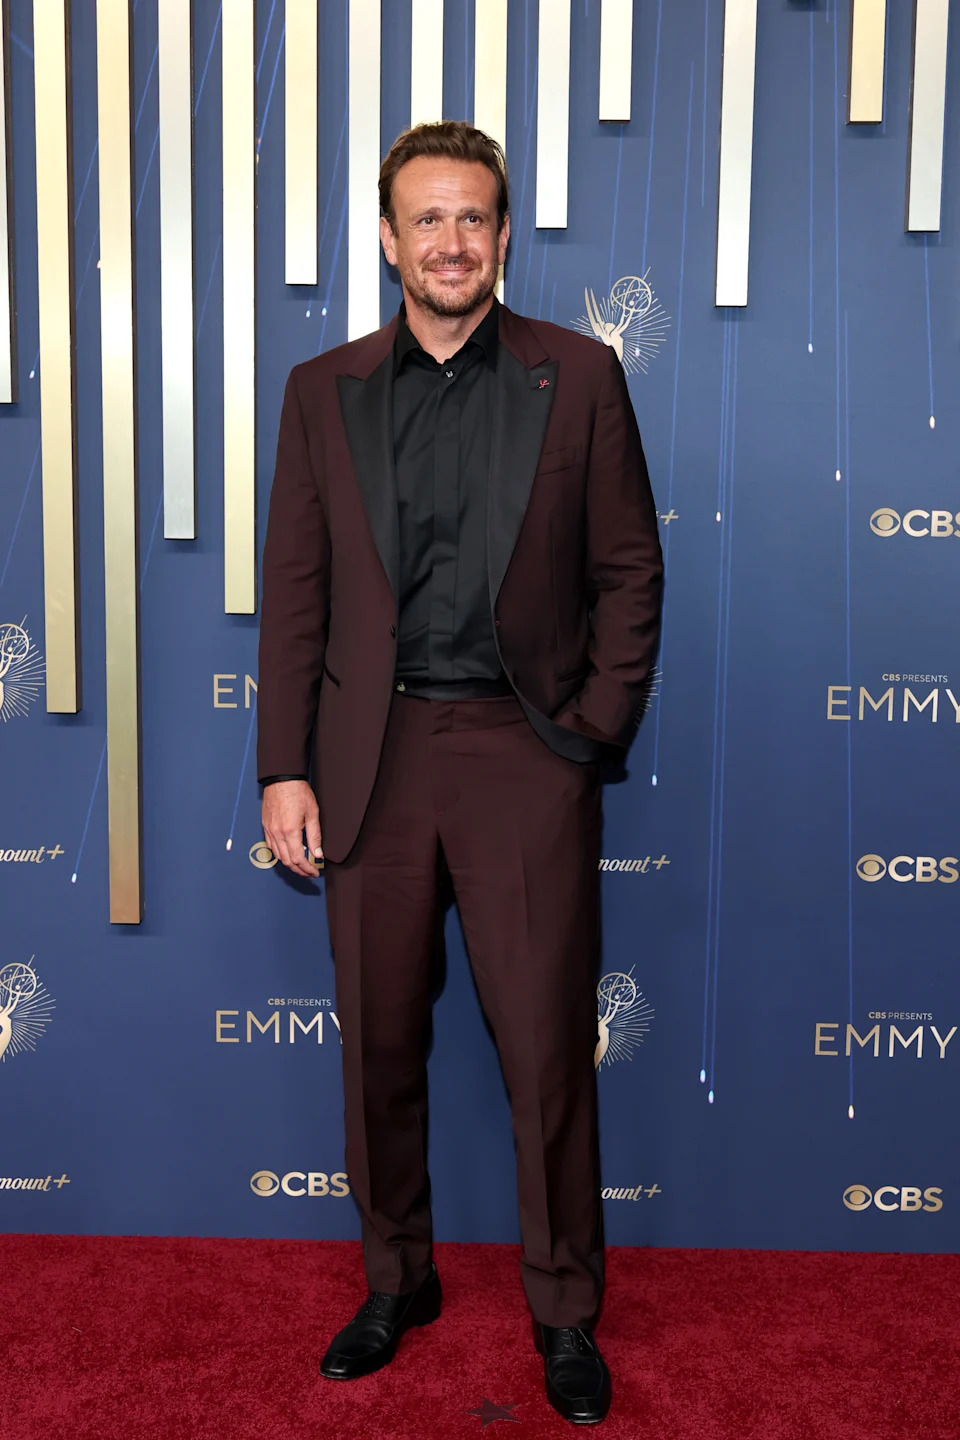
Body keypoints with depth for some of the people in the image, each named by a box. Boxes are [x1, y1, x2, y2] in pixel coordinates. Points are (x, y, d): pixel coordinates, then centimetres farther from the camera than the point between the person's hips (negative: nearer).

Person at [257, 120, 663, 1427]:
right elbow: (294, 590, 6)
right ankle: (396, 1285, 33)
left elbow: (630, 570, 4)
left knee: (549, 1051, 4)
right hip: (370, 760, 2)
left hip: (525, 754, -2)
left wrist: (597, 729, -5)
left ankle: (566, 1315, 25)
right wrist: (284, 768, 0)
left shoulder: (579, 376, 3)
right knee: (379, 1046, 12)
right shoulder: (323, 391, 8)